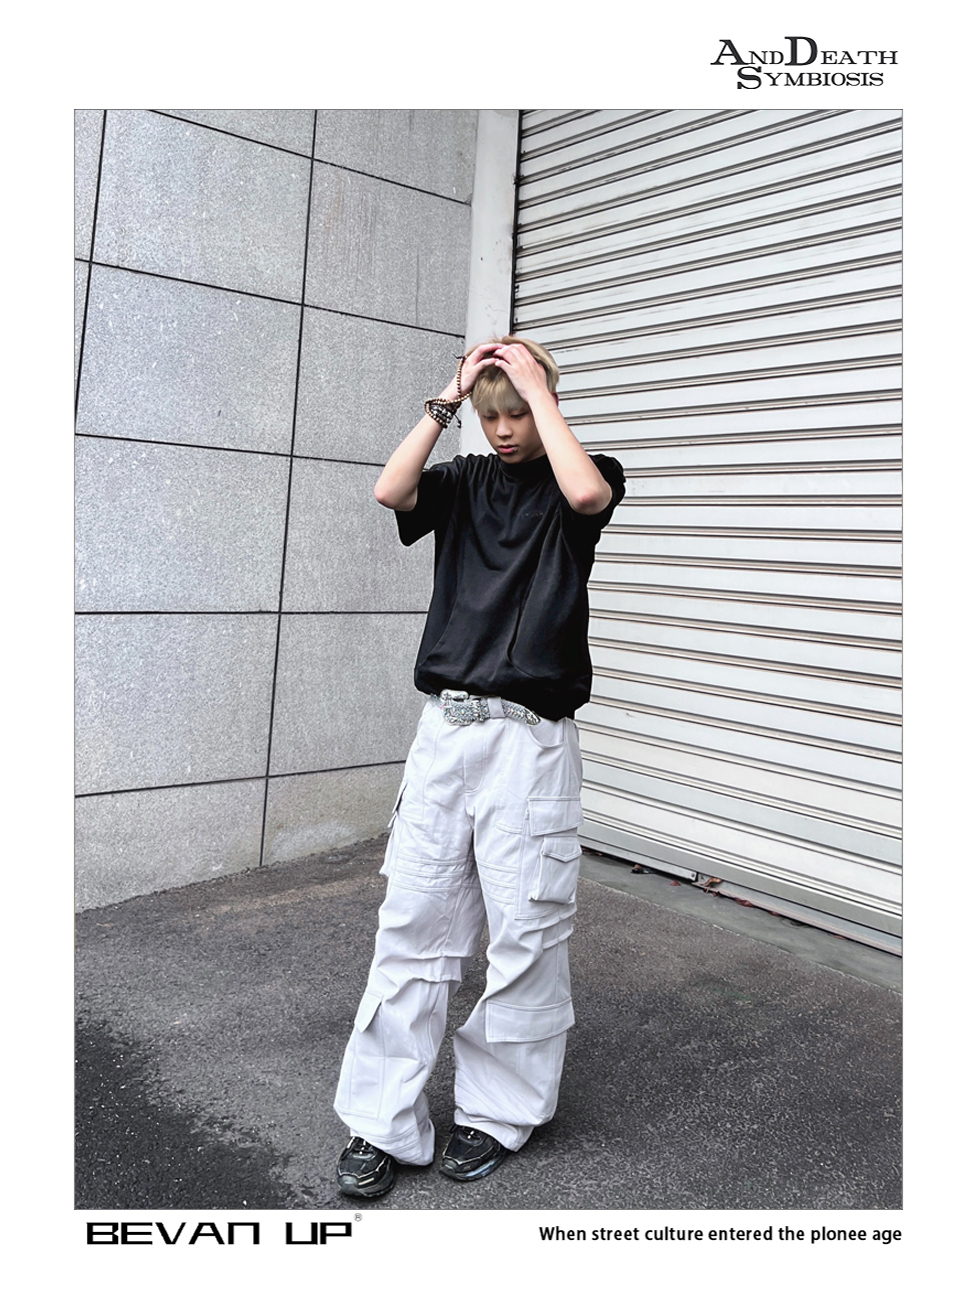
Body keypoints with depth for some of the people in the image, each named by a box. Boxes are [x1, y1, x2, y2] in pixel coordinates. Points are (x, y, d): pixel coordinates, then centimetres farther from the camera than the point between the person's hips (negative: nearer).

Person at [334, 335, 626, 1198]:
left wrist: (538, 385, -8)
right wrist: (449, 399, -1)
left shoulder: (581, 477, 6)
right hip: (444, 728, 3)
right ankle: (384, 1123, 15)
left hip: (531, 739, -3)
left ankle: (499, 1112, 22)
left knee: (525, 933, 3)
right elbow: (390, 490, -6)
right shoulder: (465, 481, 14)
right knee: (412, 926, 5)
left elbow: (588, 493, -19)